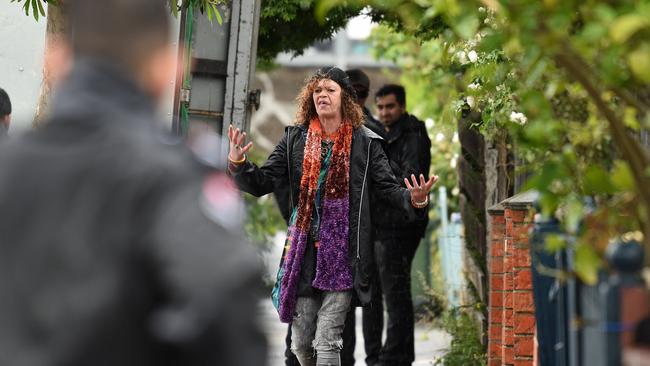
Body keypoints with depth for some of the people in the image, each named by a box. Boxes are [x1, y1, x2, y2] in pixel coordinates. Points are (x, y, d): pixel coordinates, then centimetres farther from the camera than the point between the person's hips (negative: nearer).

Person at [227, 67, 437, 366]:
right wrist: (238, 164, -16)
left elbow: (388, 188, 0)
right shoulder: (295, 139, 7)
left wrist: (415, 200, -21)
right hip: (304, 252, 3)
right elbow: (263, 182, 4)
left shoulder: (364, 142, 1)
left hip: (343, 255, -3)